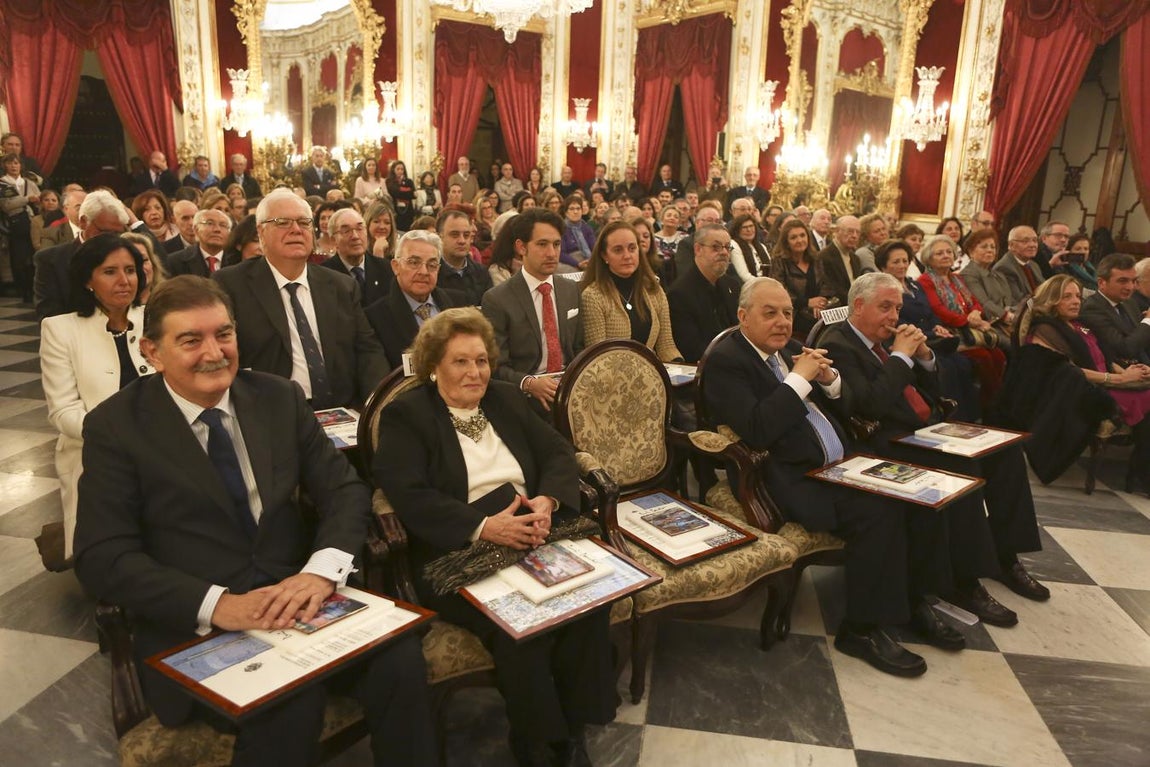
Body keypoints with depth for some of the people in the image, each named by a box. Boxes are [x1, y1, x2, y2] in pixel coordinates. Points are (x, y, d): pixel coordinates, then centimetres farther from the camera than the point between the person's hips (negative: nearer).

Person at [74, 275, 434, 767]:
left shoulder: (279, 398, 5)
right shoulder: (116, 426, -3)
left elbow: (344, 489, 2)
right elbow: (102, 559, -8)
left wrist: (321, 571, -18)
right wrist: (217, 604, -23)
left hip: (300, 595, 3)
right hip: (195, 628, -2)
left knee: (400, 658, -23)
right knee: (290, 703, -31)